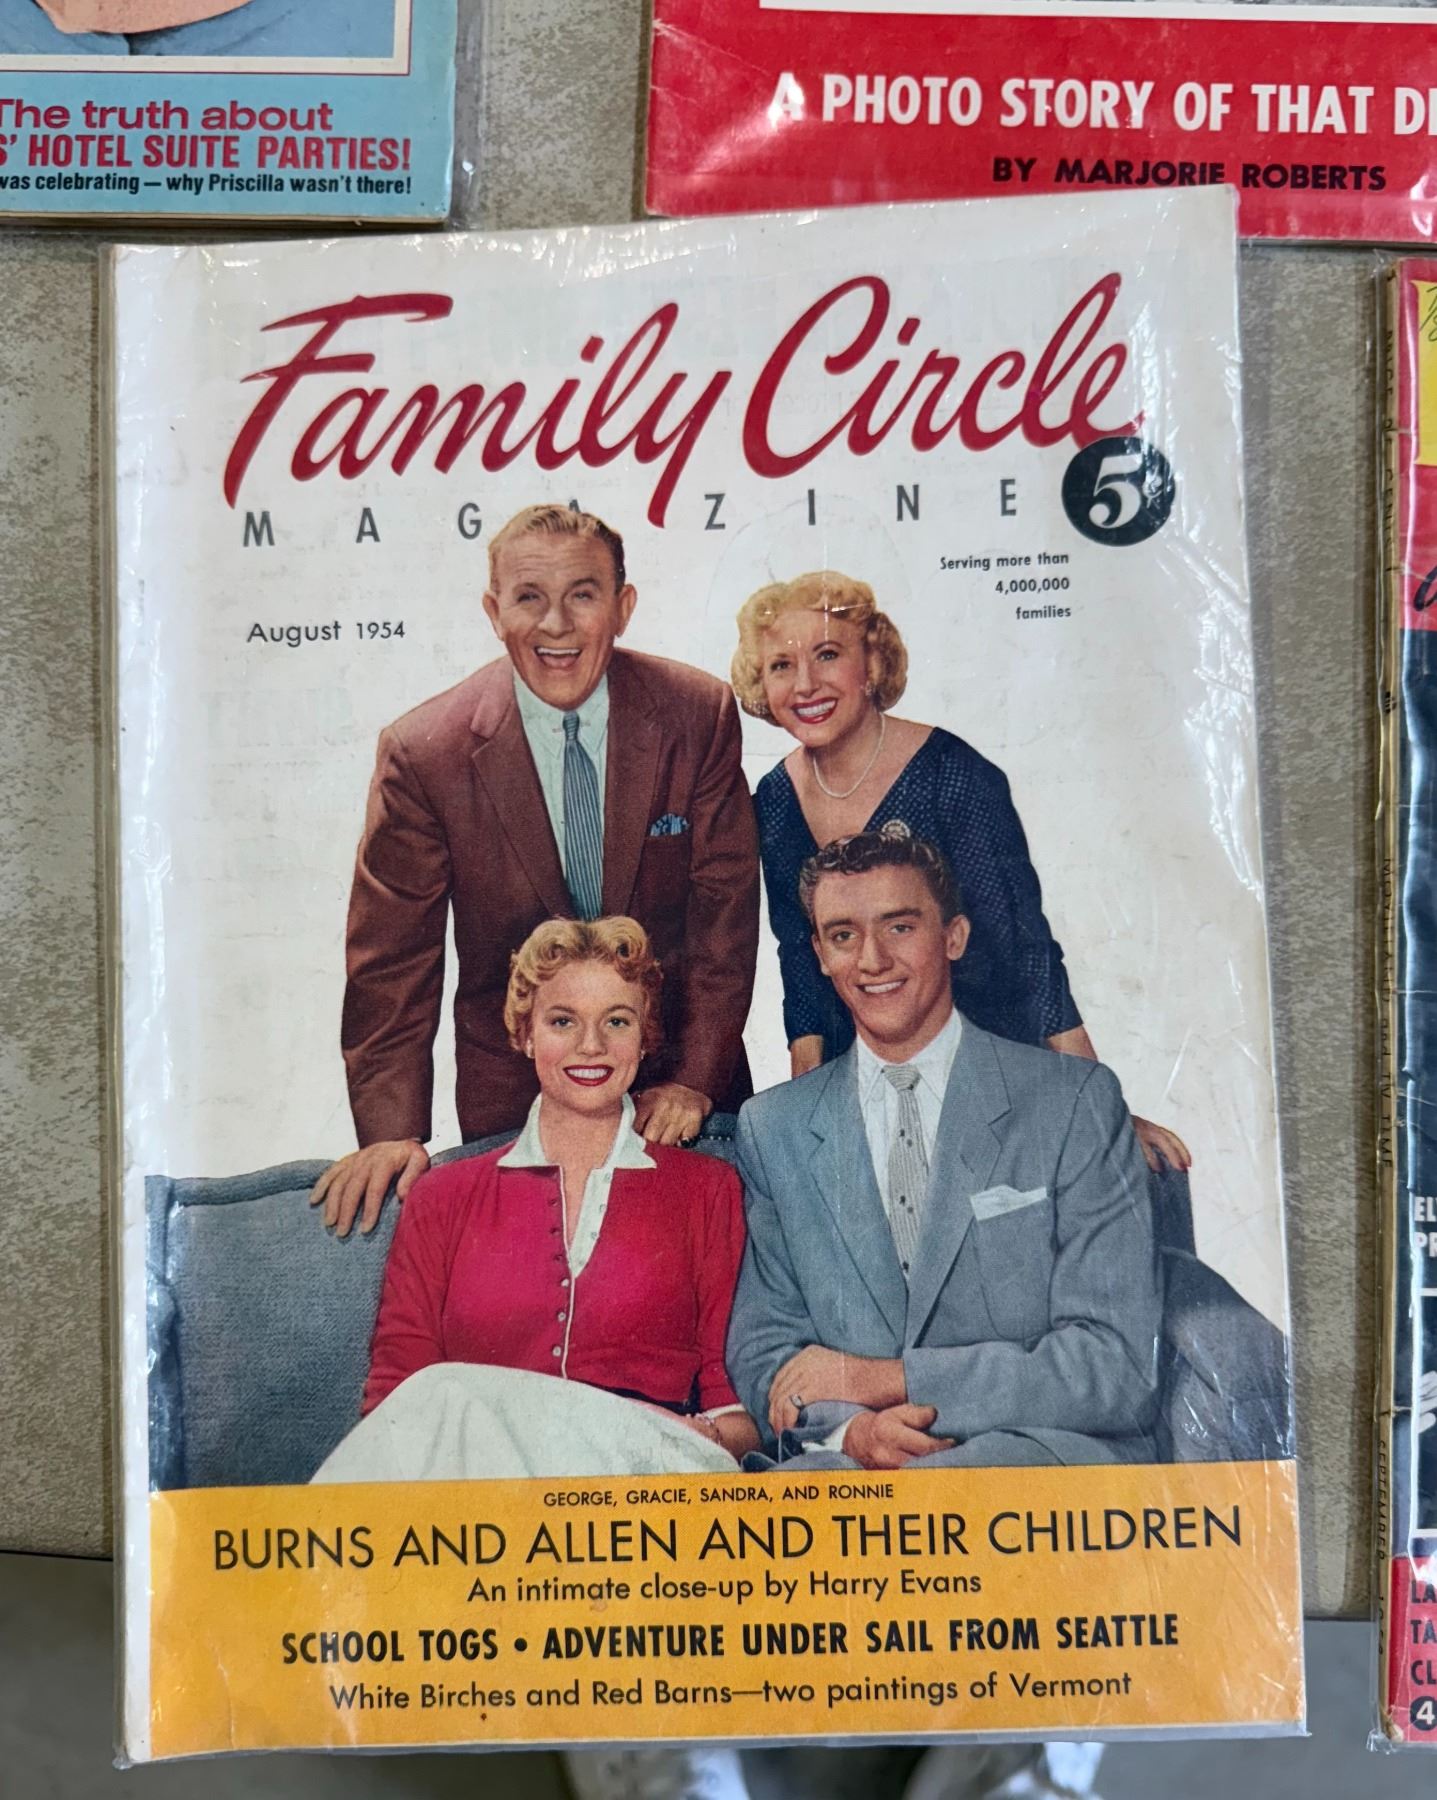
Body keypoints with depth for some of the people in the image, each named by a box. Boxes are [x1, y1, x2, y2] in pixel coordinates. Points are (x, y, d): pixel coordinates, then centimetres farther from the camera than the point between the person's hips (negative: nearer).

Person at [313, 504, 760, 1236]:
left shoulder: (698, 715, -10)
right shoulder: (423, 753, -13)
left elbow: (725, 904, -7)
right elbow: (391, 958, -9)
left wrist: (697, 1078, -11)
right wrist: (392, 1133, -15)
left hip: (677, 1077, 1)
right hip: (513, 1097, -1)